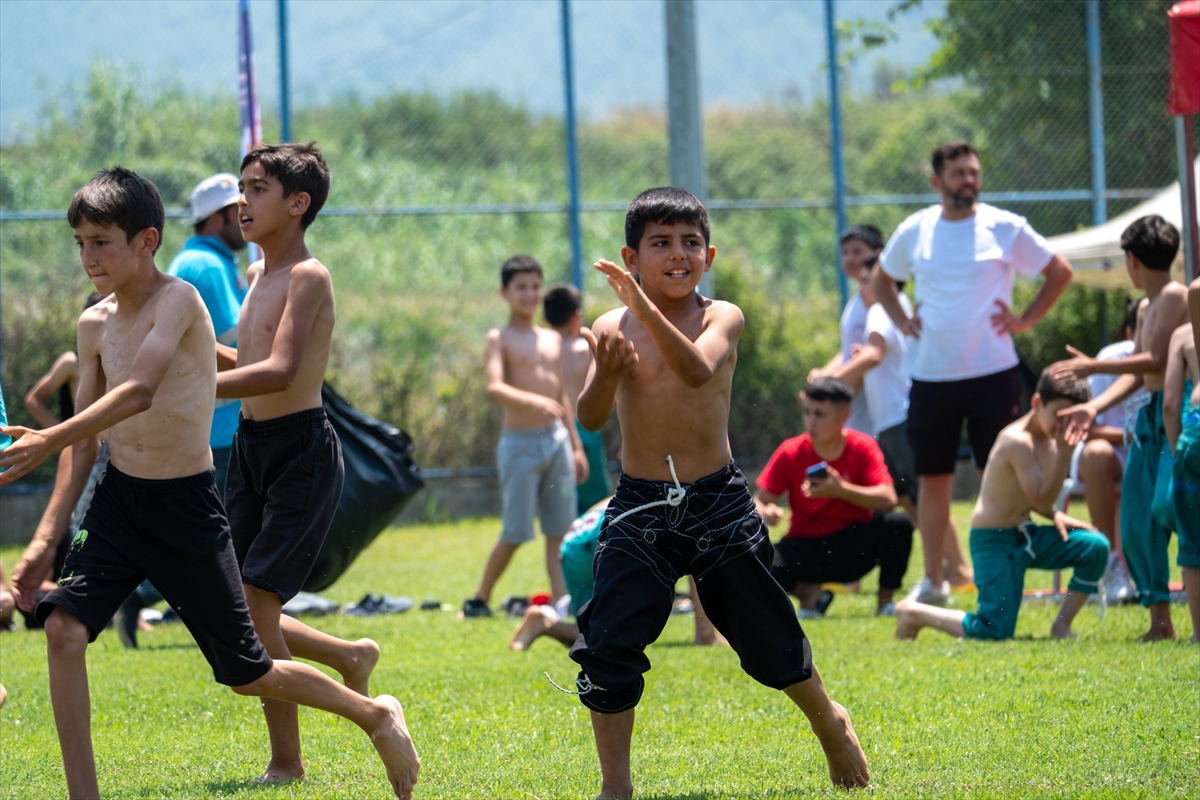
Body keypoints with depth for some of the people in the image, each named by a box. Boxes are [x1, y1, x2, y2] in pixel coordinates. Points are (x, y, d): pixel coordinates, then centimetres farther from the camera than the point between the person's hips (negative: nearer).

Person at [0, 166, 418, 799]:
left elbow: (140, 392, -32)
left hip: (186, 509, -6)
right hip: (116, 501, 6)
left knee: (246, 674, 3)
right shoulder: (95, 324, 4)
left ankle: (374, 716, 28)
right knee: (63, 627, -16)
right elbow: (84, 444, 11)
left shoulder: (178, 300, -16)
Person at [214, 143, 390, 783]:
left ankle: (286, 765, -2)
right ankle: (349, 658, 31)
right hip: (251, 448, 9)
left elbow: (280, 371, -26)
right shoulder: (259, 275, 13)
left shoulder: (307, 276, -14)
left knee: (253, 606, -12)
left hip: (302, 450, -9)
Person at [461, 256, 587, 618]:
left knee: (559, 530, 0)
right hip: (519, 443, -5)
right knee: (515, 534, -3)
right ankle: (479, 599, 12)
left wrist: (576, 444, 15)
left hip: (556, 439, 5)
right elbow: (495, 388, -20)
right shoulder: (500, 339, -4)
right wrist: (533, 401, -36)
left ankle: (560, 601, -1)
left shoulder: (552, 340, 15)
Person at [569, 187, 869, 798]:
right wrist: (606, 375, -31)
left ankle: (831, 726, 37)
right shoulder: (614, 329, 0)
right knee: (608, 646, -10)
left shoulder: (721, 318, -5)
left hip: (717, 503, -1)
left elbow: (697, 370, -27)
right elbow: (591, 419, -10)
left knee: (768, 636, 11)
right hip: (639, 509, 1)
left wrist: (645, 308, -39)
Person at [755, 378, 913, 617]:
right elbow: (759, 501, -3)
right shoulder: (790, 453, -6)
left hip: (854, 548, 0)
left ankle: (886, 600, -5)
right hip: (805, 549, 0)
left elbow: (888, 500, -20)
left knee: (899, 525, -29)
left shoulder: (862, 447, -9)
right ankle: (808, 591, 3)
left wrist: (841, 489, -33)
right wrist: (765, 513, -28)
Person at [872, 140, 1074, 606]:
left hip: (992, 372, -2)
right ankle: (933, 581, 13)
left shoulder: (1005, 228, -1)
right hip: (931, 375, 3)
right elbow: (882, 279, 24)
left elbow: (1060, 273, 7)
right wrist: (901, 321, 9)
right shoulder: (915, 231, 6)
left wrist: (1026, 320, -1)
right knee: (932, 479, 5)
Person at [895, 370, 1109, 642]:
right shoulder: (1018, 441, -23)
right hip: (995, 541, -9)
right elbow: (1041, 500, -26)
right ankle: (914, 613, 5)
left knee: (1095, 547, -7)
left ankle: (1062, 625, 3)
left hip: (1025, 535, 9)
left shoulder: (1048, 438, 6)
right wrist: (1064, 453, -29)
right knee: (995, 631, -17)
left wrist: (1055, 515, 0)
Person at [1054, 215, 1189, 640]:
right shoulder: (1147, 308, 20)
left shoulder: (1175, 297, -9)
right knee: (1135, 525, 8)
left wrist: (1093, 366, -12)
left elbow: (1157, 359, -15)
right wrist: (1094, 407, 7)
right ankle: (1159, 620, 11)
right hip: (1150, 420, 10)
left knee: (1159, 520, -15)